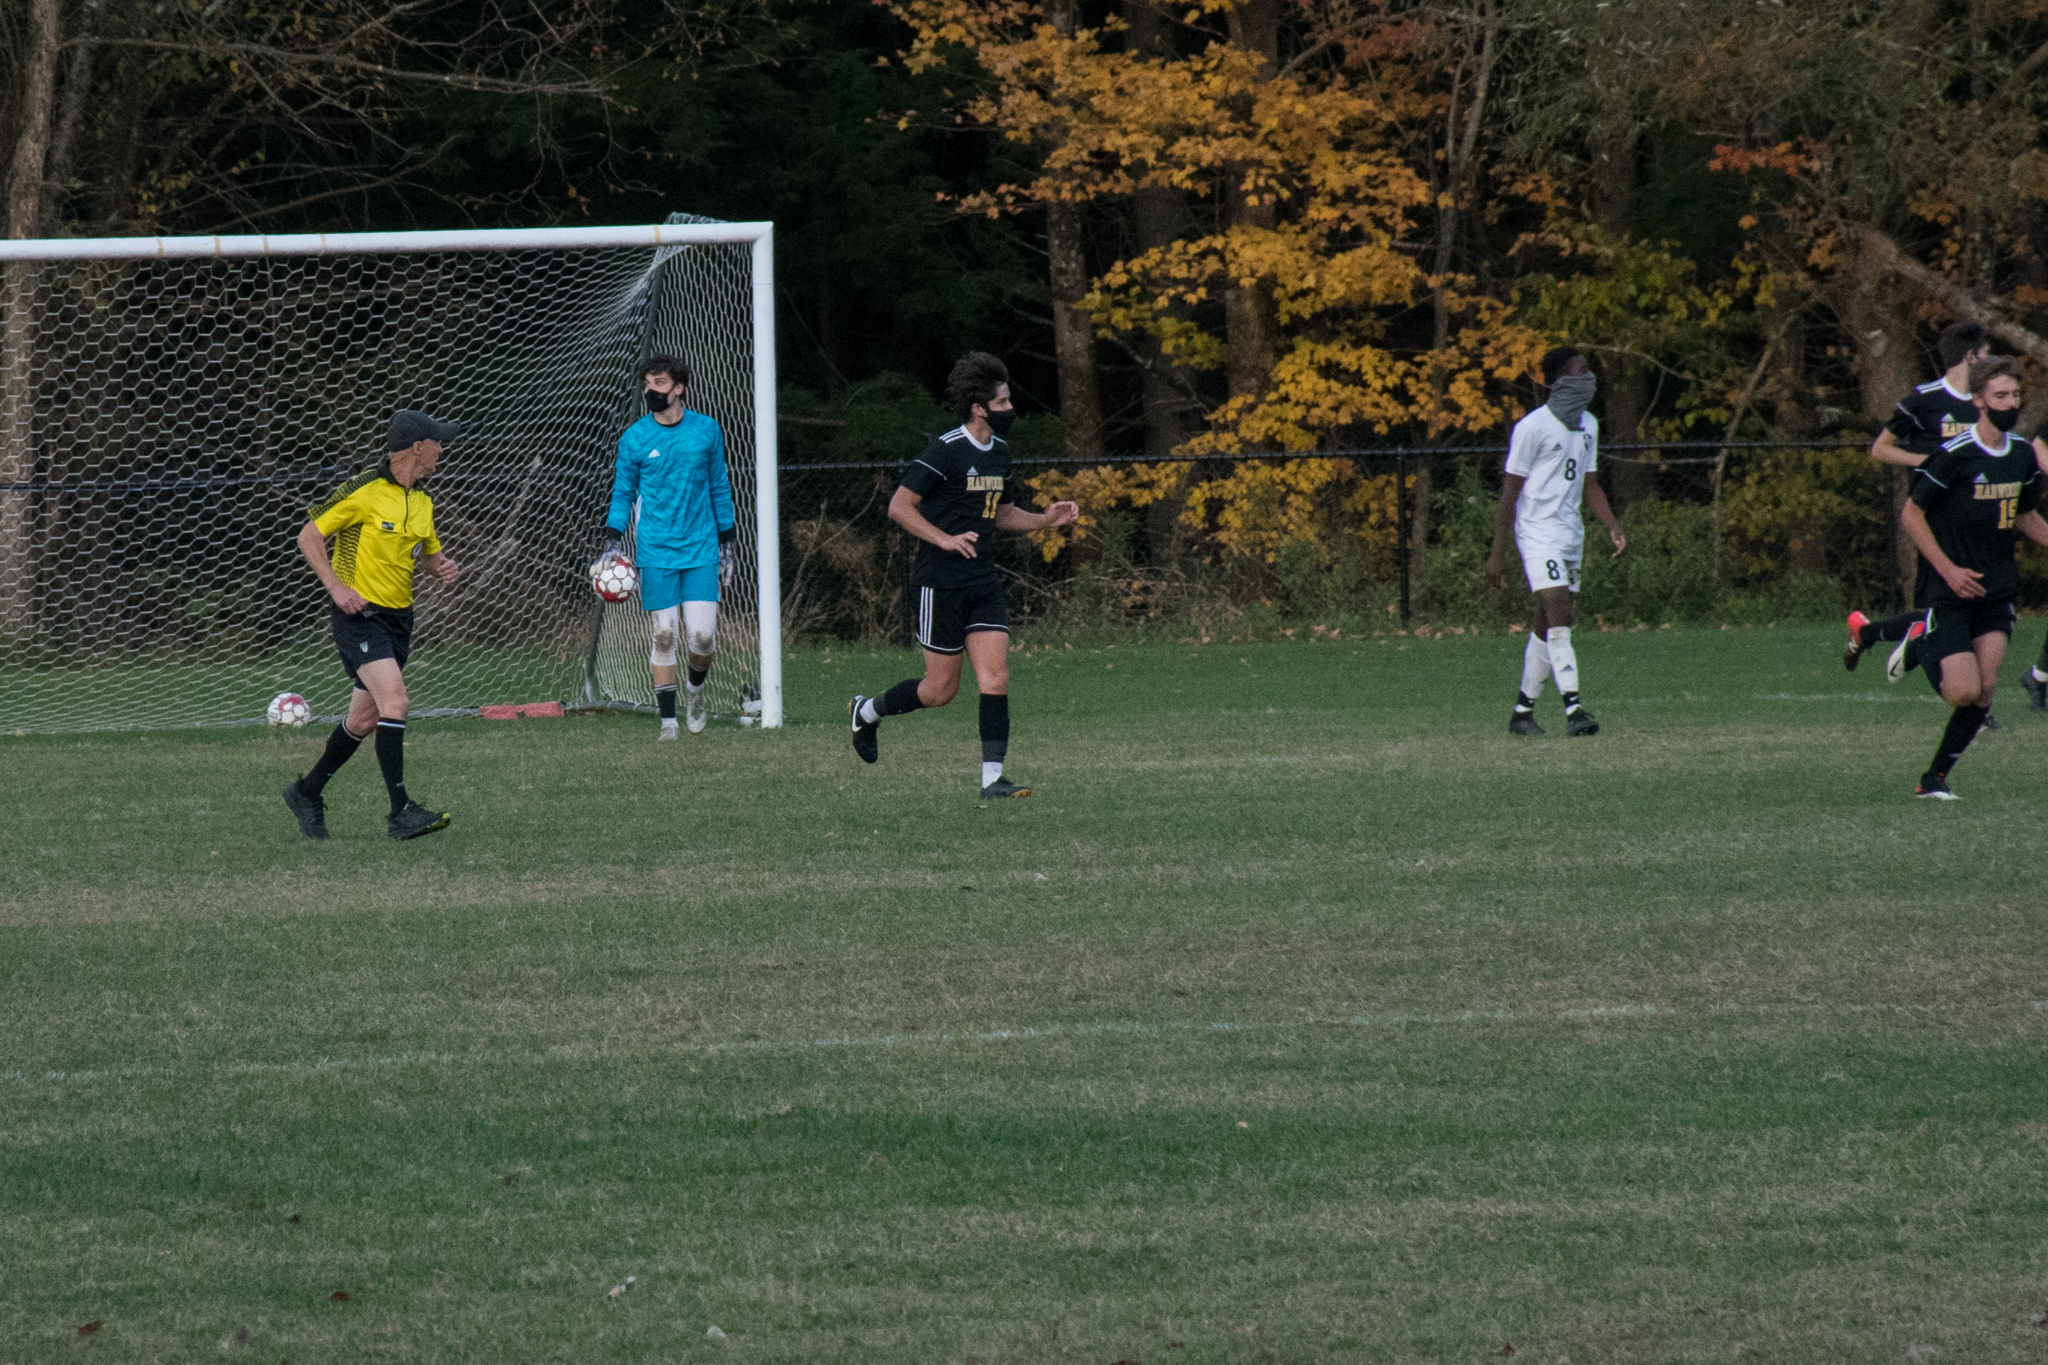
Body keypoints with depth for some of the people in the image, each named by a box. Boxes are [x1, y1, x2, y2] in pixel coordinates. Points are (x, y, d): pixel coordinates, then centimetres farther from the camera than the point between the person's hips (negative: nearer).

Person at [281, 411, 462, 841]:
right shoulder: (364, 492, -13)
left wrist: (444, 566, 1)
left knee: (364, 720, 12)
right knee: (395, 702, -22)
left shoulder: (421, 503, 10)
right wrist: (337, 587, -18)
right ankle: (400, 812, -23)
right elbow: (309, 537, -8)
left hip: (398, 618, 8)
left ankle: (307, 793, 31)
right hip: (358, 614, -8)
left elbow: (429, 552, 25)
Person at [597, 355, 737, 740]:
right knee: (664, 636, -3)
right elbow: (622, 493, 7)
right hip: (655, 553, -1)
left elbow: (719, 488, 12)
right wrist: (613, 541, -5)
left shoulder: (707, 431, 4)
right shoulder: (635, 438, 0)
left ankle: (695, 685, 25)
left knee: (702, 636, -7)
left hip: (701, 550, 1)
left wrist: (726, 544, 12)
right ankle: (668, 719, 6)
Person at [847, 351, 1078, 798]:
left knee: (995, 677, -6)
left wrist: (1046, 519, 8)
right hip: (940, 582, -7)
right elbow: (899, 507, -14)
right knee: (942, 689, 2)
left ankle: (992, 777, -7)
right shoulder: (945, 451, -14)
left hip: (982, 580, 7)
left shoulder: (999, 451, 11)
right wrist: (946, 539, -23)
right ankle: (867, 711, 27)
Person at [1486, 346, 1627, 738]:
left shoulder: (1587, 426, 12)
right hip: (1538, 532, -8)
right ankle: (1573, 708, -24)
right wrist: (1498, 553, -11)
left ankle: (1523, 710, 17)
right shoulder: (1533, 427, -12)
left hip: (1570, 532, 8)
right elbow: (1510, 491, -10)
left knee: (1547, 625, 10)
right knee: (1559, 616, -18)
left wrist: (1612, 525, 5)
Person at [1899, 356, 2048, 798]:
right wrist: (1949, 569, -15)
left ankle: (1936, 775, 9)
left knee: (1984, 691, -5)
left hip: (1997, 591, 5)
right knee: (1964, 691, -15)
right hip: (1951, 593, -5)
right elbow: (1911, 515, -9)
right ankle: (1925, 655, 18)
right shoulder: (1955, 455, -16)